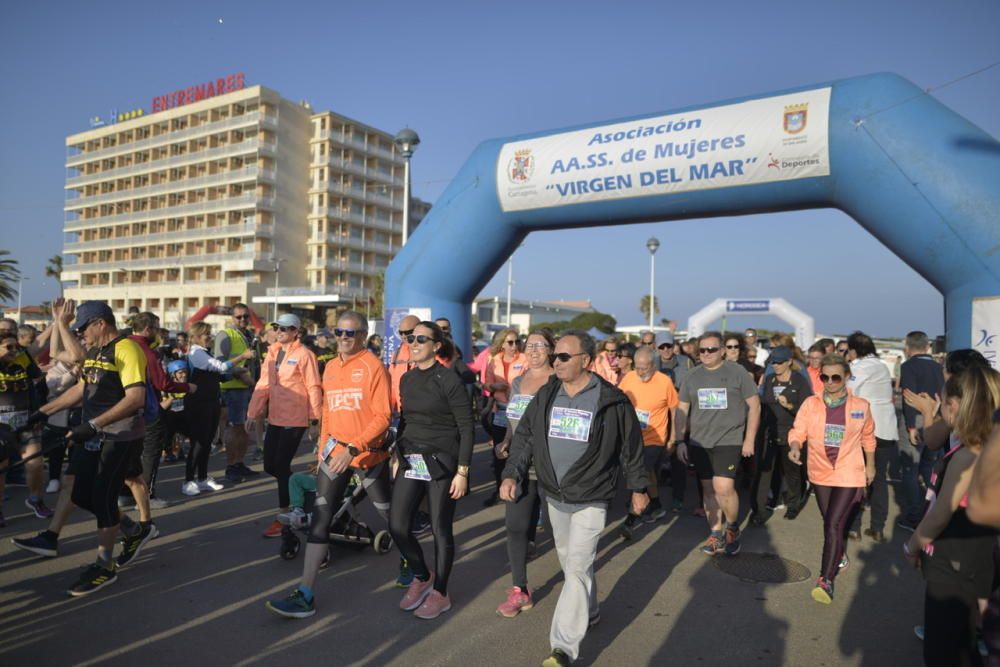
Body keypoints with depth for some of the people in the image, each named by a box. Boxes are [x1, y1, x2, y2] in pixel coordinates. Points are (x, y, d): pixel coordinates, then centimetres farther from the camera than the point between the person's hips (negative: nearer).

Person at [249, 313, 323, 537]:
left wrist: (315, 418, -10)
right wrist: (252, 413, 9)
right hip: (275, 417, 7)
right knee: (270, 465, 10)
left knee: (282, 465, -5)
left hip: (295, 419, -7)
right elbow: (263, 385, 11)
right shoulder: (273, 353, 10)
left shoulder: (303, 355, -11)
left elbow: (314, 387, -10)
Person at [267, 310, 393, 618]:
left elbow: (382, 416, -15)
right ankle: (305, 595, 5)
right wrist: (323, 450, 16)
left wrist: (353, 448, -23)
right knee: (320, 519, 0)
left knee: (390, 513, 11)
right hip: (335, 451, 5)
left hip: (369, 453, -5)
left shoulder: (373, 366, -10)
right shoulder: (330, 367, 9)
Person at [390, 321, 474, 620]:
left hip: (441, 462, -6)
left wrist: (462, 472, -14)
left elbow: (466, 427, -11)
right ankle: (422, 576, 30)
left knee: (440, 529, 4)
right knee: (397, 526, 3)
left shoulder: (449, 380, -11)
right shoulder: (406, 379, 8)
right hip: (411, 461, 6)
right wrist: (399, 457, 15)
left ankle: (440, 593, 24)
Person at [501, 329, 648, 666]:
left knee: (577, 568, -8)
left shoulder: (611, 400, -13)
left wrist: (638, 488, 4)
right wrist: (512, 474, -8)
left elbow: (631, 447, -2)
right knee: (568, 559, 20)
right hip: (554, 496, 6)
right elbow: (525, 436, 3)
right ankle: (589, 611, 44)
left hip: (591, 499, -5)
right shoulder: (546, 395, -1)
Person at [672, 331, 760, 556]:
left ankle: (732, 527, 12)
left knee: (723, 488, -14)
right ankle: (716, 535, 23)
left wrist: (749, 440, -4)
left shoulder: (737, 373, -3)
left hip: (728, 441, -4)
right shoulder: (692, 376, 8)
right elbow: (681, 410, 12)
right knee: (709, 489, 10)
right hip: (699, 443, 4)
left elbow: (754, 406, 0)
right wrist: (679, 441, 6)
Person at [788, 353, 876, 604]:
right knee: (830, 523, 19)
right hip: (820, 473, 3)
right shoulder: (811, 404, -5)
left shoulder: (861, 406, -4)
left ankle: (826, 580, -6)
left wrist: (870, 465, 18)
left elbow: (868, 437, 10)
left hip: (849, 475, -3)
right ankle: (840, 556, 48)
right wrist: (794, 447, -28)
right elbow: (798, 431, -7)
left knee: (834, 525, -12)